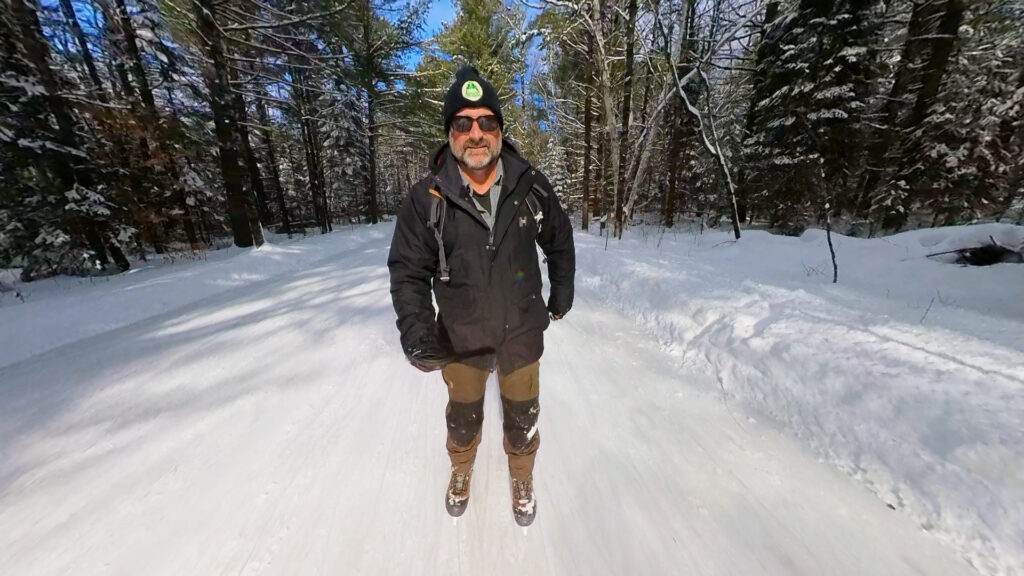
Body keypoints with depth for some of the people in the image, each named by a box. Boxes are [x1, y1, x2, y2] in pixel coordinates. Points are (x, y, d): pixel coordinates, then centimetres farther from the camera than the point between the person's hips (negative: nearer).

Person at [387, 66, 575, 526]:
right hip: (459, 339, 0)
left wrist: (561, 297, 9)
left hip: (522, 334, 1)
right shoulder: (427, 198, -13)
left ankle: (521, 478, 55)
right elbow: (409, 270, -9)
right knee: (463, 418, 25)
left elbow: (559, 242, 5)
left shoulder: (531, 186, -10)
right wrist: (417, 333, -22)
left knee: (522, 419, 21)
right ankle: (461, 470, 60)